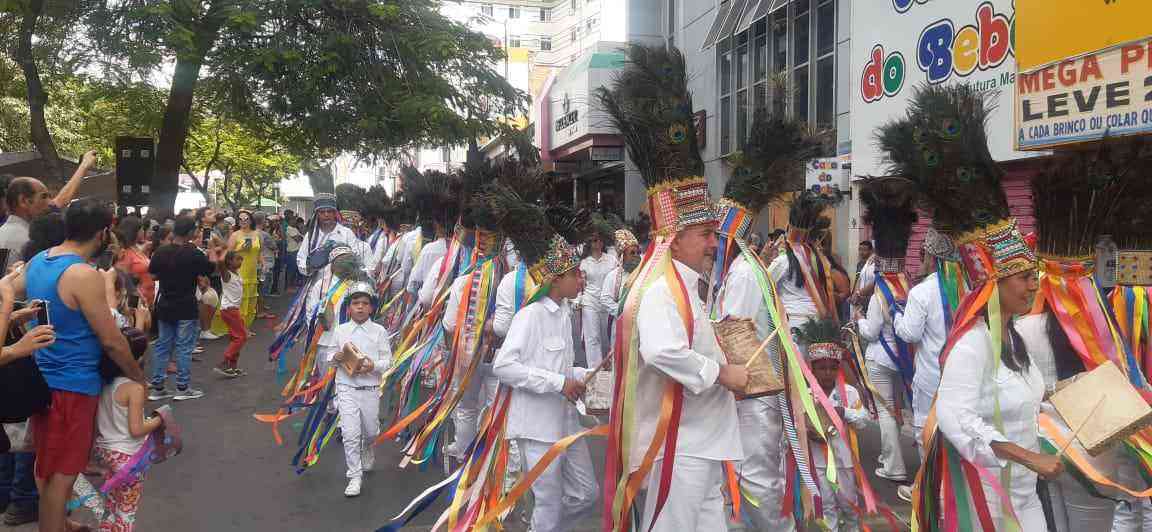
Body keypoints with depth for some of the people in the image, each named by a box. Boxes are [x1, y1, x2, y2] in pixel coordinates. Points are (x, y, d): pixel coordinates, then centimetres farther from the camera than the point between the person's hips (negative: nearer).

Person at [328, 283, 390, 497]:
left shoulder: (379, 331, -3)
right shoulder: (340, 330, 1)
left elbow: (388, 360, -2)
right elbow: (330, 357, 11)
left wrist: (373, 366, -21)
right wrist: (336, 357, -12)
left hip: (370, 389, 0)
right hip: (347, 388, 0)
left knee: (371, 432, 16)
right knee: (350, 433, -8)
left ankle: (368, 460, 50)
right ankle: (355, 476, 4)